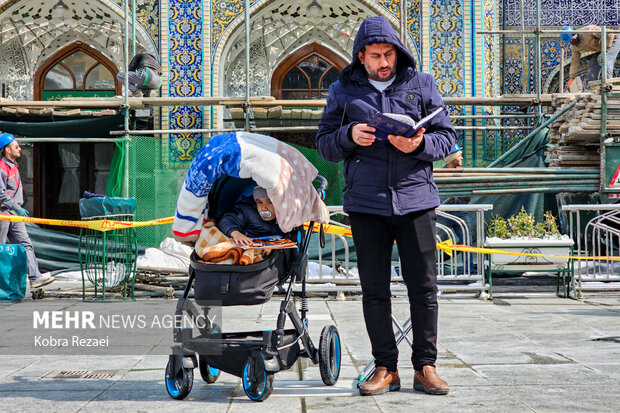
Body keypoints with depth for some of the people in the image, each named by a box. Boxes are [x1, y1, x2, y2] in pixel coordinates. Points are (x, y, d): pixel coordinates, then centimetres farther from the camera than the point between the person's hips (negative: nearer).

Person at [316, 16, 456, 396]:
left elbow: (448, 136, 8)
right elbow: (325, 144, 11)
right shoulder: (343, 91, 9)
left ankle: (426, 366, 12)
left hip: (416, 198, 0)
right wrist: (349, 136, -10)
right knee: (374, 290, 4)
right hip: (366, 203, 1)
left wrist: (419, 144, -13)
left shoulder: (421, 85, 8)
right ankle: (386, 368, 14)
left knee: (424, 287, 1)